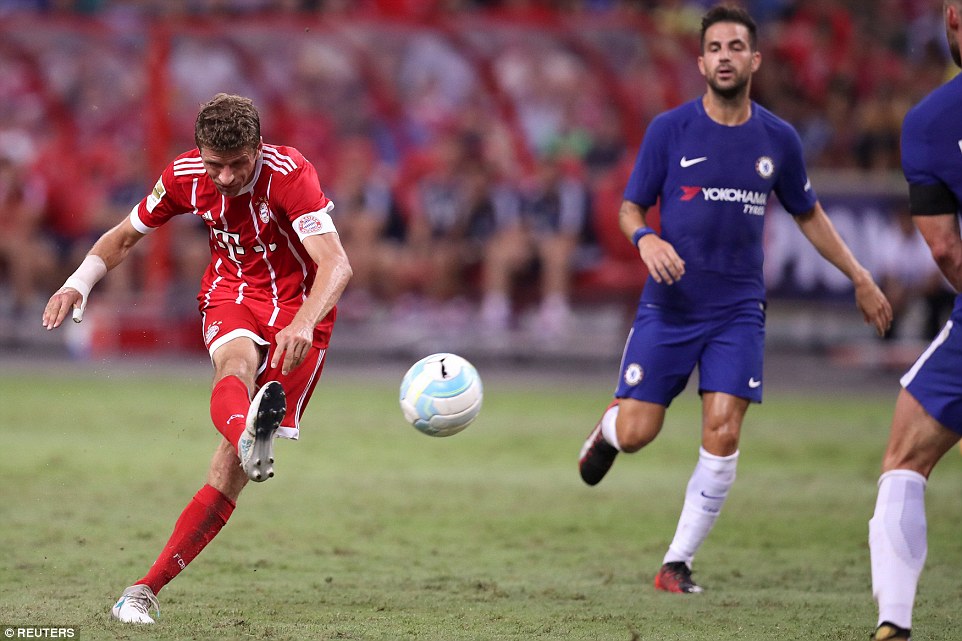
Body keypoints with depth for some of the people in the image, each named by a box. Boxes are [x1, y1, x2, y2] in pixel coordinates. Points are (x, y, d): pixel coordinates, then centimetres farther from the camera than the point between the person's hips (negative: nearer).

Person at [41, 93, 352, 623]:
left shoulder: (289, 173, -23)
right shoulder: (185, 176, -8)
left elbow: (336, 264, -33)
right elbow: (125, 235, 10)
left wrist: (303, 323, -51)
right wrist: (78, 284, -8)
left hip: (298, 306, -3)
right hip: (229, 293, 3)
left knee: (232, 465, -12)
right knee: (236, 367, -38)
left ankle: (147, 588, -10)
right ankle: (250, 433, -74)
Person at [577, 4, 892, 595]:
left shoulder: (778, 139, 3)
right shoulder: (670, 130, -4)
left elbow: (808, 214, 17)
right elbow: (630, 206, 2)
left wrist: (860, 278, 15)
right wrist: (646, 238, -21)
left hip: (738, 311, 1)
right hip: (669, 305, -1)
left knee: (722, 435, -13)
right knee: (637, 433, -3)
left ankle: (678, 564, -1)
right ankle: (607, 430, 37)